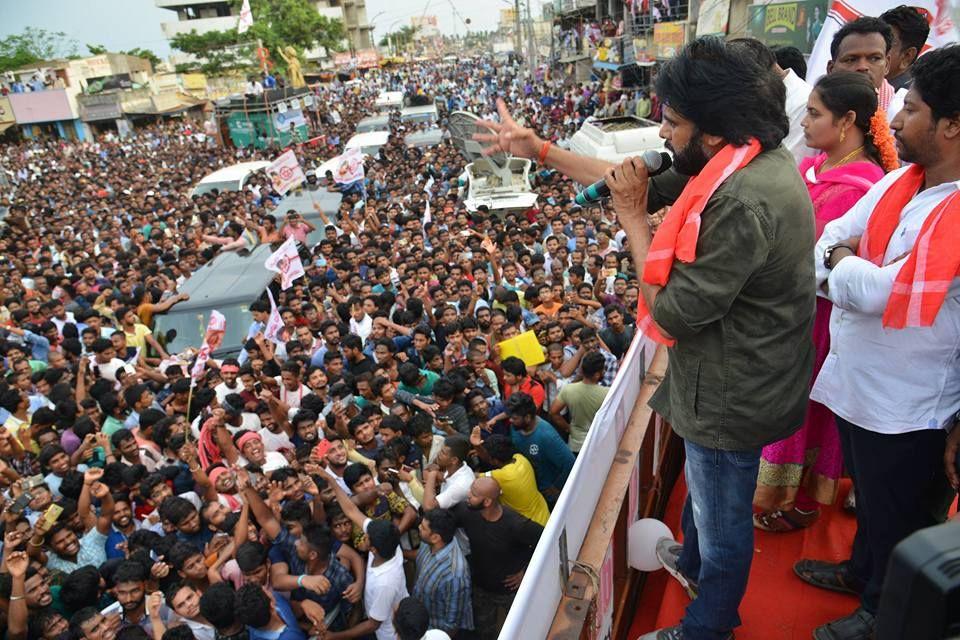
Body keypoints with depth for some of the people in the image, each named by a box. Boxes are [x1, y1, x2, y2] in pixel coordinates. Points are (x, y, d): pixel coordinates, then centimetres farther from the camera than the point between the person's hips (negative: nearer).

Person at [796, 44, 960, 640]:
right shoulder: (899, 182, 0)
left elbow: (883, 293, -30)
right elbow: (828, 240, 3)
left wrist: (840, 263, -12)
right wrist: (851, 271, -16)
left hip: (910, 408, -7)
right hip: (859, 383, 8)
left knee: (900, 519, 17)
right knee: (869, 496, 29)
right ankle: (864, 571, 53)